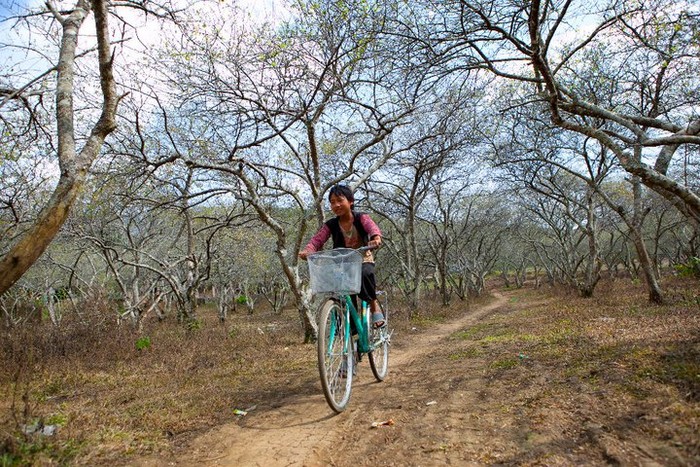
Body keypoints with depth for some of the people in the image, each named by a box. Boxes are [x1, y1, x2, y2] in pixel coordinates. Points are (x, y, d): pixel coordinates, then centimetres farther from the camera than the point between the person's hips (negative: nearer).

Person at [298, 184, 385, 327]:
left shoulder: (361, 218, -9)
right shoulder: (331, 225, -4)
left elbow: (373, 228, -29)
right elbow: (316, 240, -14)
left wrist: (376, 238, -52)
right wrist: (307, 251, -36)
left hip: (363, 260, -2)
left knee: (365, 274, -36)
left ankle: (374, 305, -13)